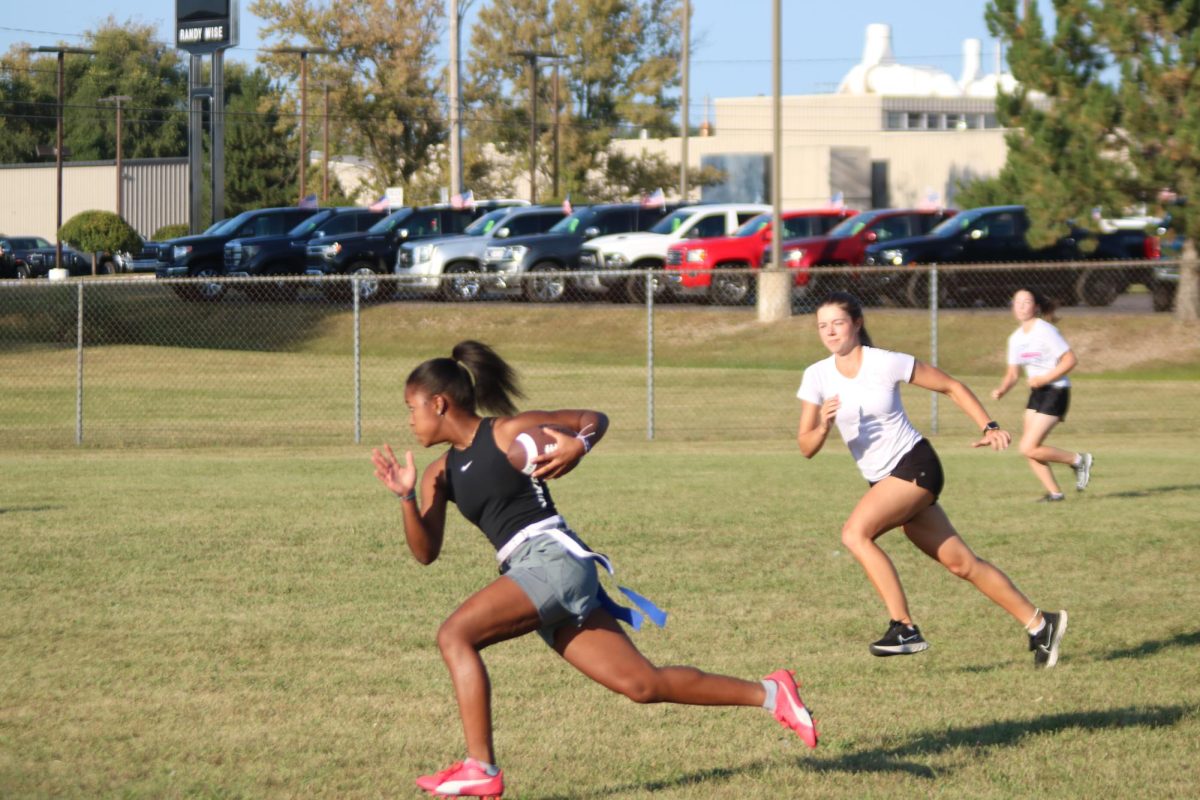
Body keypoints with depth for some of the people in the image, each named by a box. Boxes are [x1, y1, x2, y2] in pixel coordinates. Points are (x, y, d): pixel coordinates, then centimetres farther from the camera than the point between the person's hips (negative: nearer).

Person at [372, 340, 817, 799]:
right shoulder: (442, 473, 17)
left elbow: (596, 419, 8)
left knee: (455, 635, -19)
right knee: (640, 684, 3)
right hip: (528, 571, 8)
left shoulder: (508, 432, -1)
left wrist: (579, 445, -13)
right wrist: (406, 497, -4)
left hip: (554, 558, -8)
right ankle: (768, 693, 11)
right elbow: (425, 552, 10)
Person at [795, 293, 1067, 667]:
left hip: (915, 466, -6)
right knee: (961, 563, 8)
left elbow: (952, 387, -2)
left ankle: (904, 628, -23)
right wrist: (823, 426, -23)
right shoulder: (817, 376, 0)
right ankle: (1039, 623, 18)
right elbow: (806, 447, -2)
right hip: (882, 480, 6)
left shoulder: (886, 363, -12)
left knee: (855, 533, -25)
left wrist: (988, 426, -13)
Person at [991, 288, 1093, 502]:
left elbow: (1070, 360, -16)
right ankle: (1054, 492, 12)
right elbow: (1013, 373, 14)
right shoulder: (1016, 338, 10)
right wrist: (1002, 389, -6)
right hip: (1036, 394, 8)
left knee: (1028, 448, -13)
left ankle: (1078, 460, 3)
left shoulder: (1045, 331, -14)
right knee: (1029, 450, 1)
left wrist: (1045, 379, -21)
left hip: (1055, 392, -8)